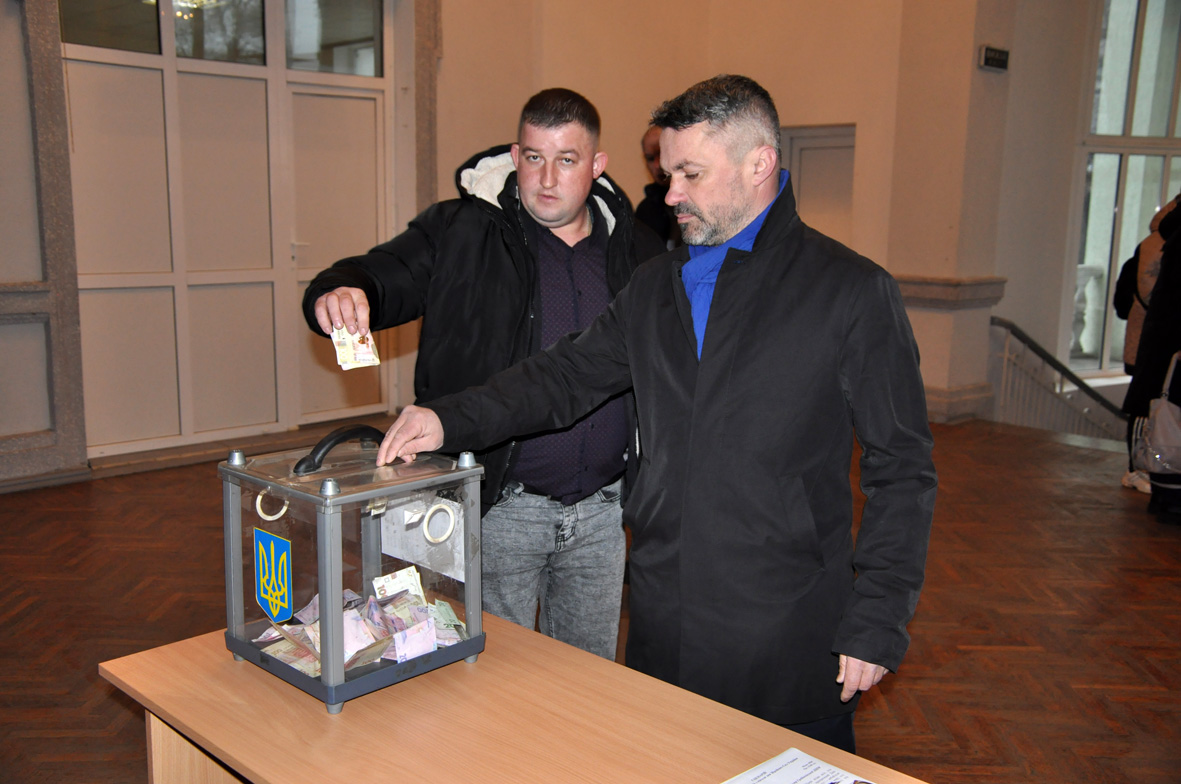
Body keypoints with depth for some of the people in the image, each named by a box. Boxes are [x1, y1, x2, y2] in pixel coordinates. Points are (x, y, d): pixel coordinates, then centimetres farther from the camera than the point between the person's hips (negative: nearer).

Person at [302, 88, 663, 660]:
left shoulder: (637, 253, 5)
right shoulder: (460, 233, -4)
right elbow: (388, 273, -12)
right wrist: (342, 292, -36)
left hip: (604, 509, 3)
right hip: (500, 507, -3)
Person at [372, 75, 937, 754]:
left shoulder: (854, 291, -7)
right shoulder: (655, 286, 11)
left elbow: (902, 470, -6)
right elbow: (567, 375, 11)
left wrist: (876, 622, -9)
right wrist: (451, 421, -5)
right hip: (663, 624, 5)